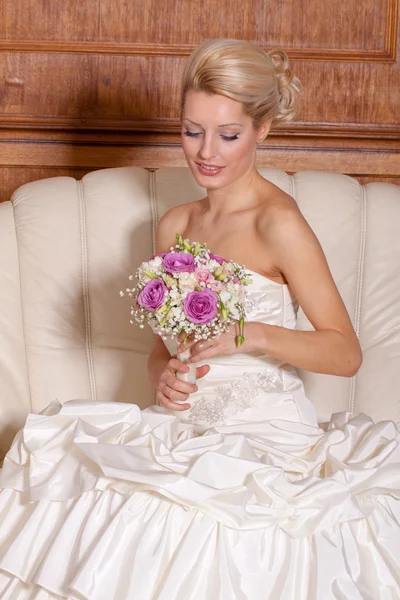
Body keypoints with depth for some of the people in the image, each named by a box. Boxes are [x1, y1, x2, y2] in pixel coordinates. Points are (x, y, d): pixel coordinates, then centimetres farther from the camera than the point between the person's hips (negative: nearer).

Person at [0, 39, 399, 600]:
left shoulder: (278, 222, -9)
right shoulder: (175, 224, 12)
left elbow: (347, 353, -8)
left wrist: (253, 335, -23)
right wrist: (165, 376, -6)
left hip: (266, 429, -6)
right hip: (189, 424, 6)